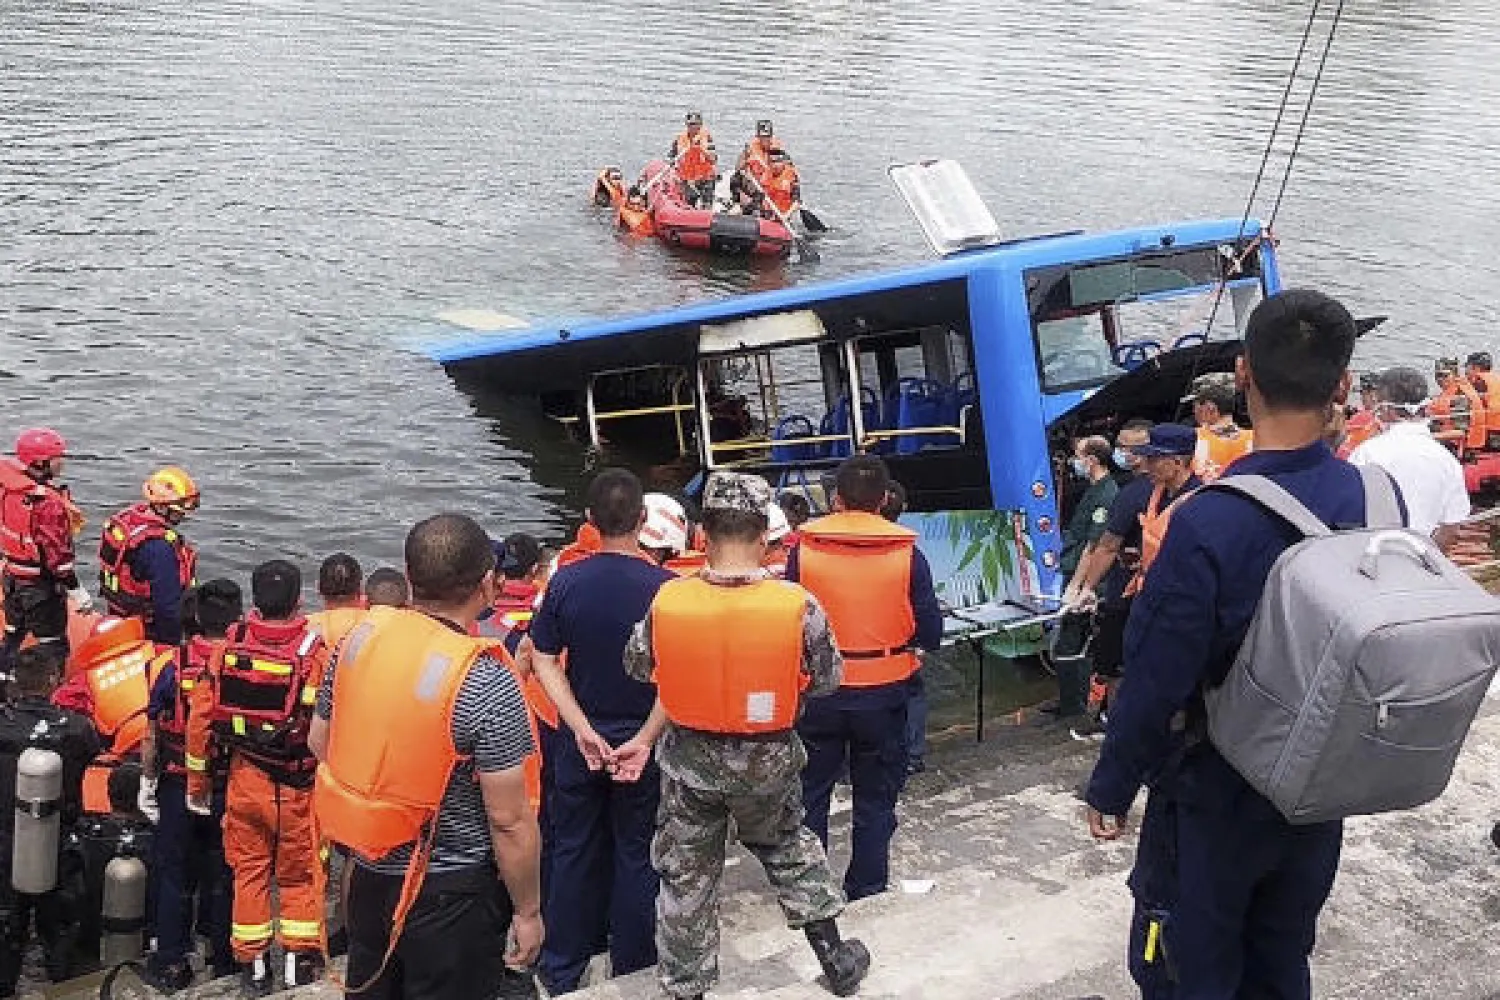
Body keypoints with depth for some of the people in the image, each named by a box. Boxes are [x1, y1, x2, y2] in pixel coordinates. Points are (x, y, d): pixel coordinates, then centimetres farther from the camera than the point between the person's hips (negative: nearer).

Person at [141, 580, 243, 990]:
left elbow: (153, 734, -7)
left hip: (178, 787, -1)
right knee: (222, 872, 17)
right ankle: (222, 953, 29)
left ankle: (172, 963, 19)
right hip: (230, 788, 1)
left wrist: (147, 780, 7)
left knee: (174, 873, 13)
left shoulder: (176, 665, -14)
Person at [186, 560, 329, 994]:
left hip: (245, 778, 3)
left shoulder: (230, 645, -7)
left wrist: (197, 782, 8)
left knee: (249, 869, 15)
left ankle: (252, 964, 23)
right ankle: (302, 957, 21)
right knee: (300, 872, 14)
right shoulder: (315, 650, -17)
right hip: (297, 786, -2)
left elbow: (201, 714, -3)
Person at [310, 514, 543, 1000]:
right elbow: (509, 822, -20)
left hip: (369, 872, 6)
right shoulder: (488, 686, -25)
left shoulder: (361, 637, -8)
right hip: (451, 890, -5)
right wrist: (528, 911, -8)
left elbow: (319, 742, 7)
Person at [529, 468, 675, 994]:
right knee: (636, 857, 13)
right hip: (644, 745, -2)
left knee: (573, 853, 16)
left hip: (579, 742, 2)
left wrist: (583, 729, -11)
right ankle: (632, 974, 24)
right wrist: (644, 739, -15)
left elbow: (544, 661, -8)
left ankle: (561, 974, 29)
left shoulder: (566, 581, -11)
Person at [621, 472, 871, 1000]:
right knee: (789, 847, 27)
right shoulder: (798, 605, -21)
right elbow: (827, 679, -5)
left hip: (690, 761, 0)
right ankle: (833, 954, 37)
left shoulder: (667, 600, -18)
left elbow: (638, 666, 0)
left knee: (687, 876, 16)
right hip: (768, 761, 1)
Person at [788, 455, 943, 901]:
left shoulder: (804, 550, -11)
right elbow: (930, 634, -7)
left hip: (818, 694, 0)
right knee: (876, 798, 16)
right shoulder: (907, 554, -9)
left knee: (809, 794, 17)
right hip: (883, 696, 0)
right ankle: (867, 893, 25)